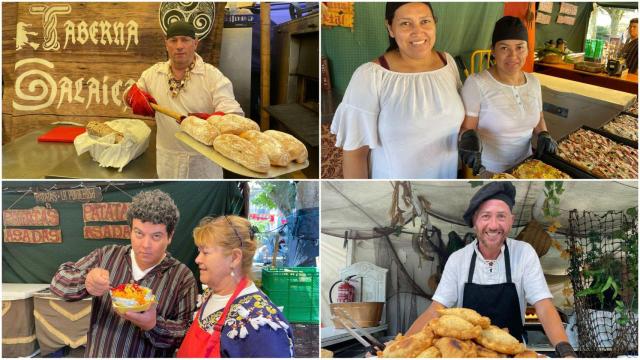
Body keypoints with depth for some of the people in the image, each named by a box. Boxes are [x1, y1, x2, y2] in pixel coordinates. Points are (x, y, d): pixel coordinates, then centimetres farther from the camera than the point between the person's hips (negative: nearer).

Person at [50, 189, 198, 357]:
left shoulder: (183, 278, -13)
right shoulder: (105, 256, -3)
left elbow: (188, 335, -15)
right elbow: (59, 282, -4)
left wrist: (153, 326, -33)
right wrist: (86, 281, -24)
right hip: (96, 353, 3)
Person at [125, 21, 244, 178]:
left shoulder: (213, 75, -11)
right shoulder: (153, 73, 4)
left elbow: (235, 116, -19)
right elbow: (129, 94, 17)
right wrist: (135, 95, -9)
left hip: (203, 161, -3)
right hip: (167, 160, 4)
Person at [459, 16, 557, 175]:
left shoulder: (533, 82, 1)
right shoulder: (476, 83, -18)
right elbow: (465, 128, -16)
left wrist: (543, 135, -5)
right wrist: (469, 137, -38)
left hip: (525, 167, 6)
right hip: (487, 172, -6)